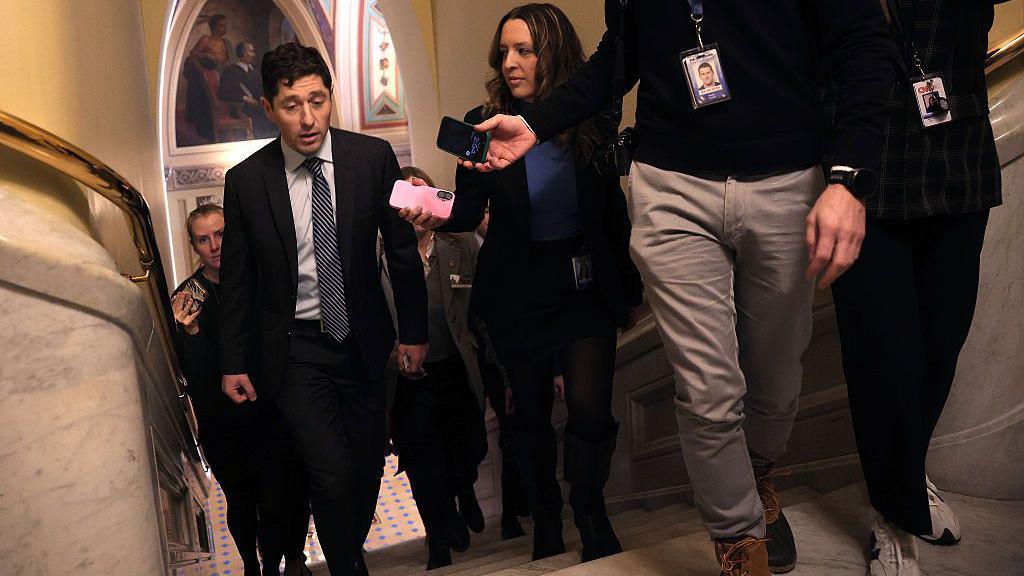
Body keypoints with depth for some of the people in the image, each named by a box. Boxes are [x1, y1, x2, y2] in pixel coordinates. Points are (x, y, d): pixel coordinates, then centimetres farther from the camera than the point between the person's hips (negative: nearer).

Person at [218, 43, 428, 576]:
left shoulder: (373, 157, -6)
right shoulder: (245, 181, -7)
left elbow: (402, 250, 2)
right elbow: (236, 277, 2)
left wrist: (414, 331, 3)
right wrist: (234, 362, 4)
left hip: (364, 341, 2)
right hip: (294, 349, -2)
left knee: (367, 466, 11)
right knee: (331, 471, -11)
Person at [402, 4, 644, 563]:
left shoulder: (591, 120, -1)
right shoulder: (484, 123, -3)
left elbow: (612, 209, 5)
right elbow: (469, 209, -3)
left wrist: (631, 288, 9)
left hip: (588, 287, 0)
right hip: (517, 292, 1)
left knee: (589, 409, -12)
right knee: (532, 414, 11)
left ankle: (591, 514, 16)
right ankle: (546, 524, 33)